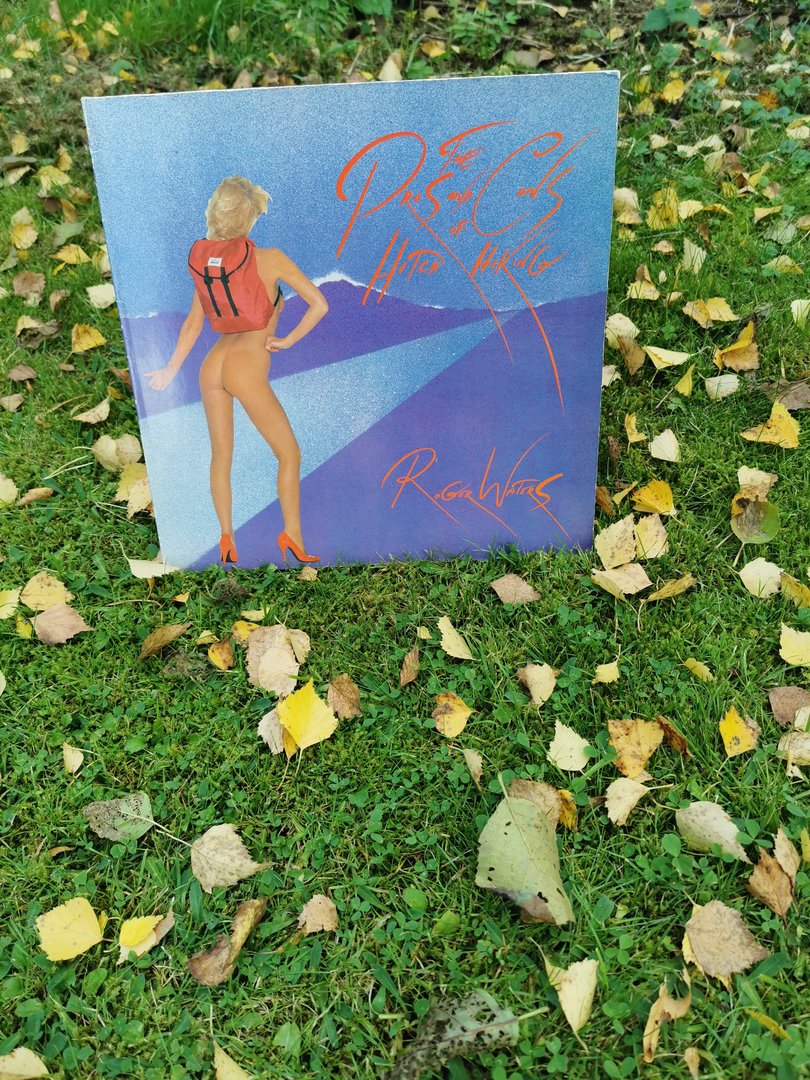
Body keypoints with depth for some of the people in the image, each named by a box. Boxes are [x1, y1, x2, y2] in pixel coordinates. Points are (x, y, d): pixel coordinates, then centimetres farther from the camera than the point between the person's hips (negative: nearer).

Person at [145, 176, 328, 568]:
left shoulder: (210, 263, 5)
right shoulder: (271, 259, -7)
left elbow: (193, 323, 9)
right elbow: (319, 305, -9)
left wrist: (170, 370, 19)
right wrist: (288, 340, 3)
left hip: (213, 364, 5)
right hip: (248, 370, -5)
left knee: (221, 456, 16)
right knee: (289, 454, 8)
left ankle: (226, 538, 20)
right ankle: (292, 536, 8)